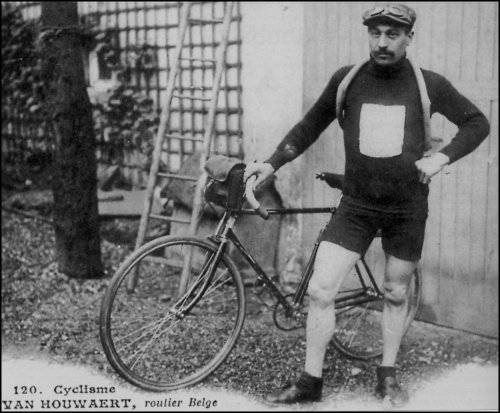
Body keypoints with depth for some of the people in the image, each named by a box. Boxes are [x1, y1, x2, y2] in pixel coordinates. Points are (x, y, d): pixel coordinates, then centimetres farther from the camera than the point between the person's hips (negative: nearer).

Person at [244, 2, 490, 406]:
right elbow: (310, 126, 8)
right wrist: (272, 163, -2)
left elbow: (478, 123, 5)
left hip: (408, 208, 0)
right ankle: (310, 381, 9)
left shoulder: (429, 84, -5)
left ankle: (388, 376, 33)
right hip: (357, 205, 0)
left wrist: (442, 157, -9)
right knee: (320, 290, -8)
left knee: (396, 294, 13)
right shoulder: (346, 80, -3)